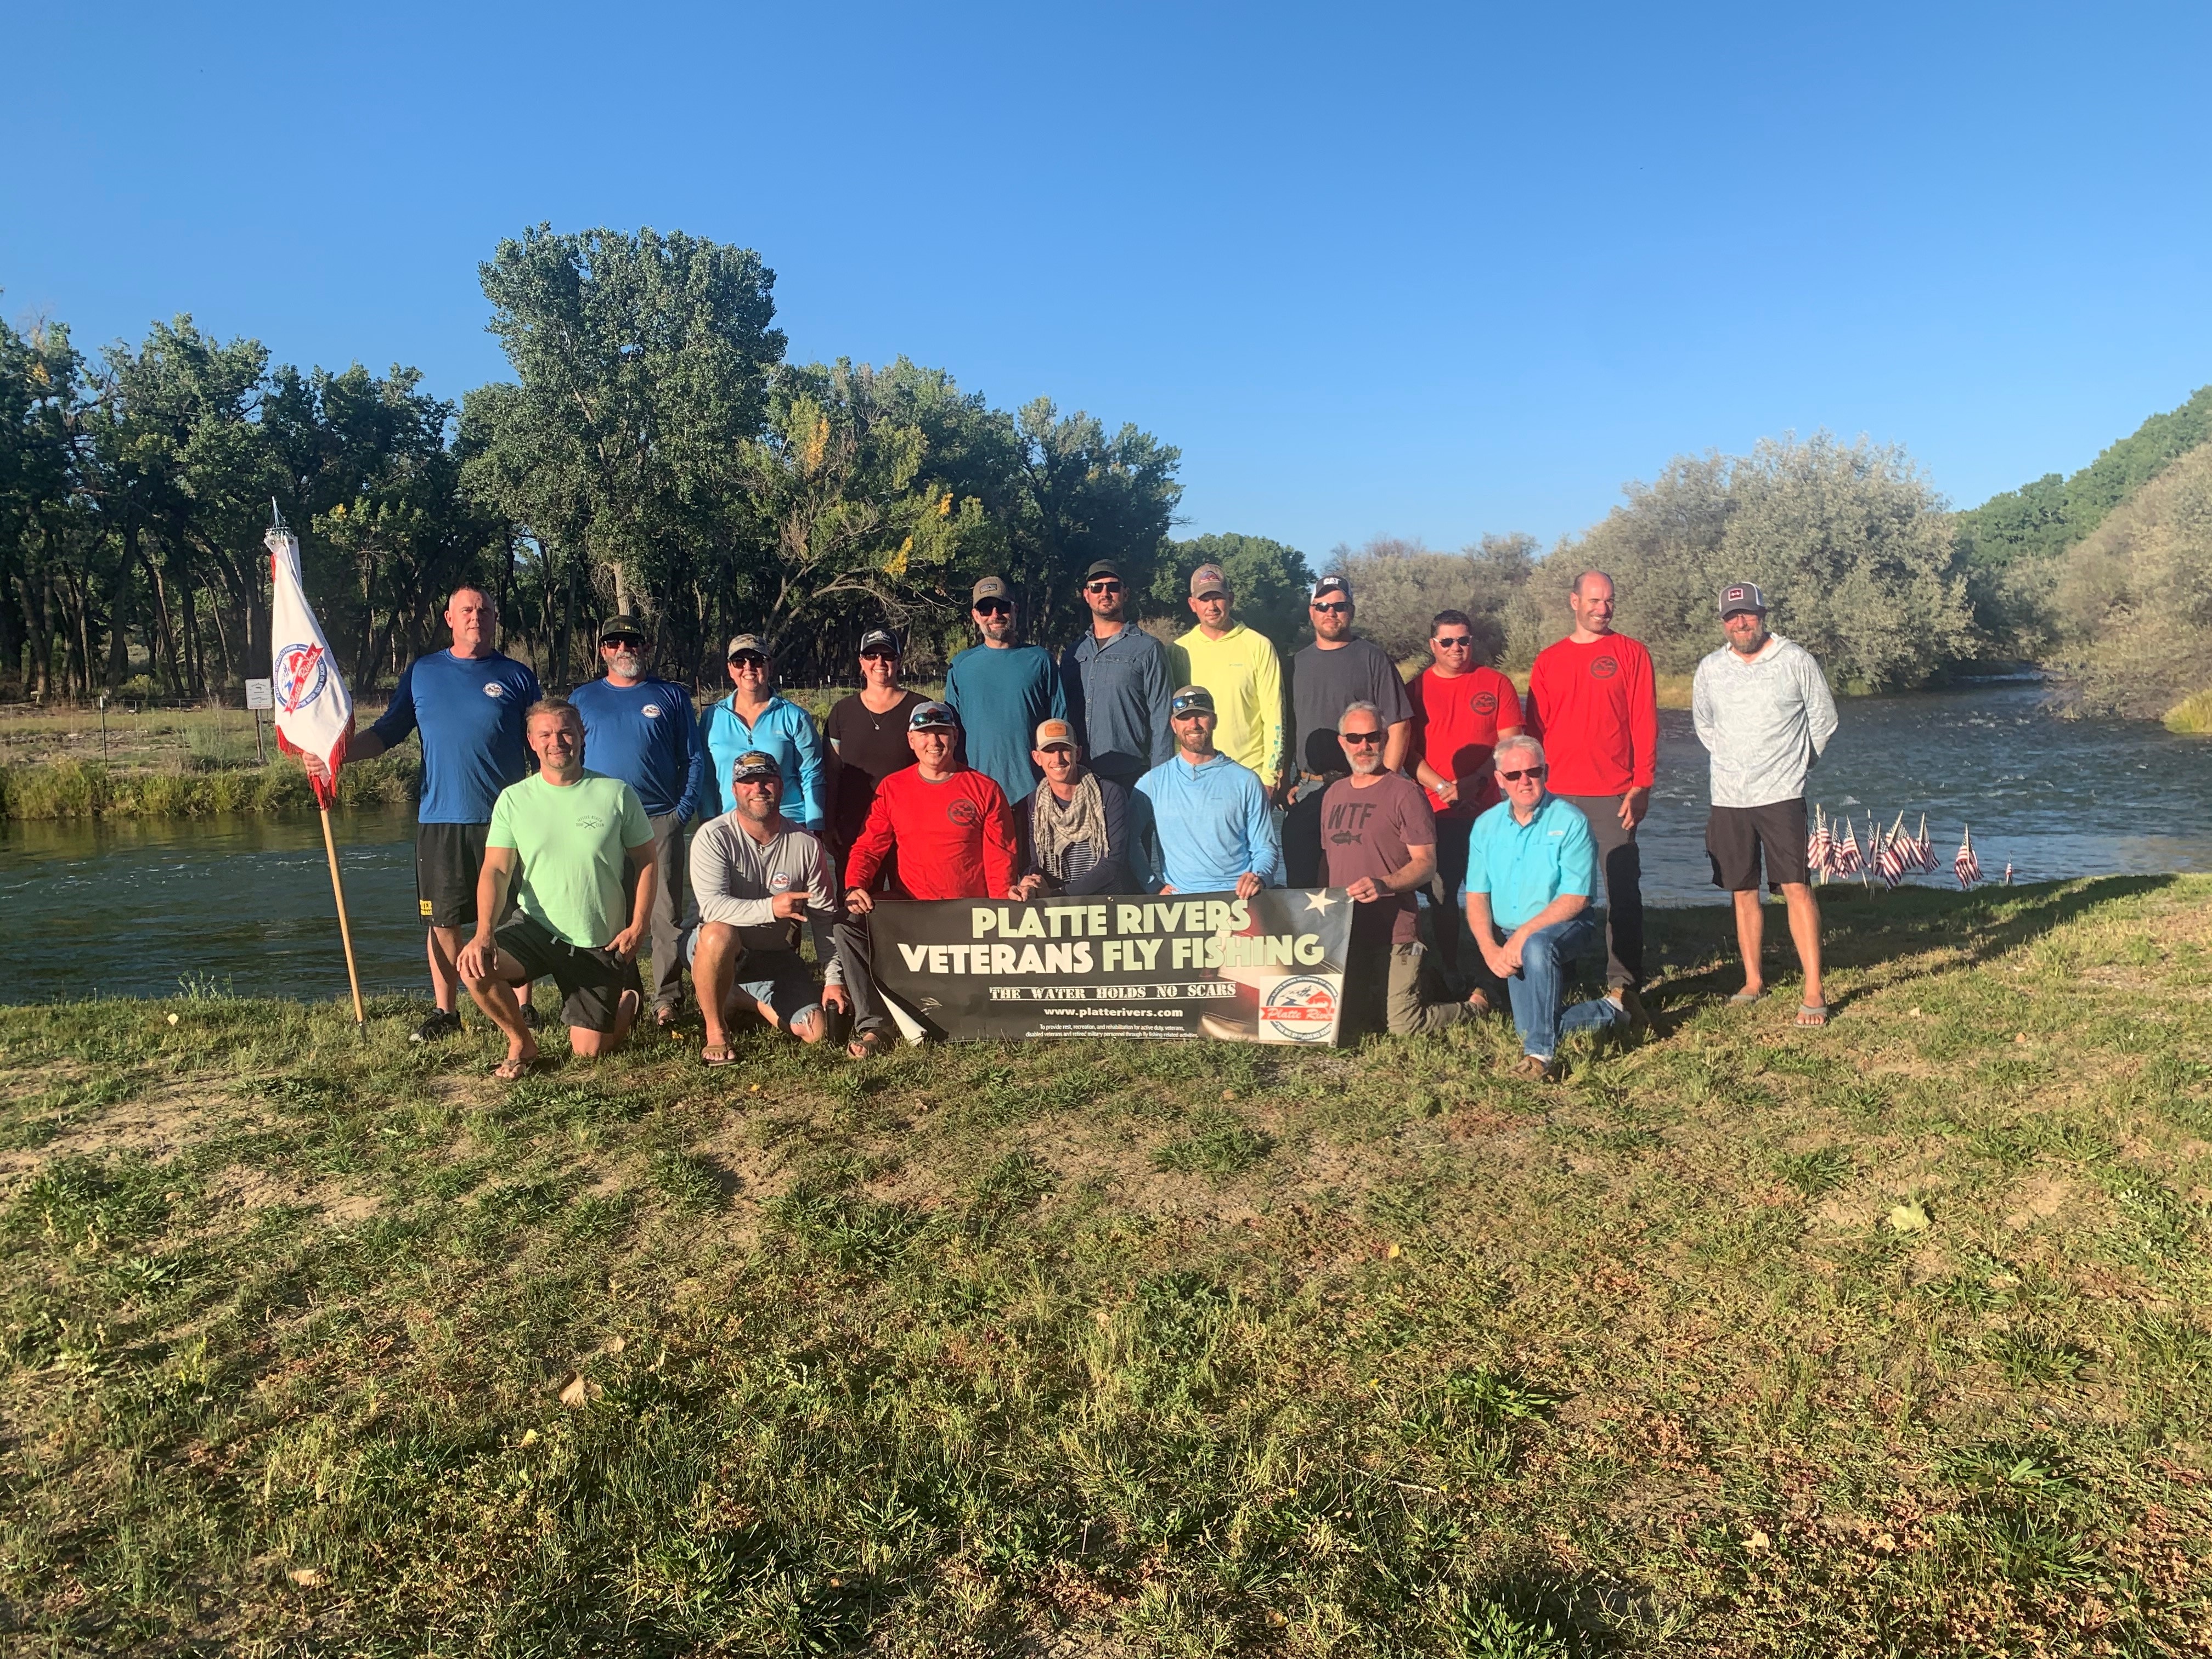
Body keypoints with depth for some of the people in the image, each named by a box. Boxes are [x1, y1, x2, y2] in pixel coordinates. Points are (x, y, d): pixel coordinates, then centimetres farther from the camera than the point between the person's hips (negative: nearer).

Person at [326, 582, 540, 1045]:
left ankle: (522, 1007, 15)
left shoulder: (516, 676, 4)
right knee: (444, 920, 7)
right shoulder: (421, 673, 9)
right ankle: (445, 1011, 19)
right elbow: (387, 732, 11)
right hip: (440, 819, 2)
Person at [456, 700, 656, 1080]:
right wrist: (484, 932, -23)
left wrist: (638, 926, -10)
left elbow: (646, 863, 1)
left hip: (600, 944, -1)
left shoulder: (617, 794, -5)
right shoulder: (514, 799, -2)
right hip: (535, 929, 1)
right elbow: (496, 871, -6)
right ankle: (522, 1043, 1)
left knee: (590, 1052, 0)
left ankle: (625, 1000, 37)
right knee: (473, 966, -28)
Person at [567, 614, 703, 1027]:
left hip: (661, 821, -2)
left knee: (666, 915, -3)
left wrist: (684, 808, -4)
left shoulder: (671, 696, 9)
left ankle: (667, 999, 4)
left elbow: (694, 758, 8)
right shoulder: (583, 698, 14)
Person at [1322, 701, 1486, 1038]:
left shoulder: (1405, 793, -6)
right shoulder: (1333, 794, 15)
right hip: (1343, 931, 6)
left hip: (1393, 932, -6)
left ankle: (1477, 1005, 21)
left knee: (1404, 1028, -7)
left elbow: (1426, 863, -11)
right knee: (1345, 1025, 4)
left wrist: (1383, 884, -29)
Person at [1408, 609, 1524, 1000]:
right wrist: (1441, 787, -10)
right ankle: (1448, 976, 15)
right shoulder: (1417, 688, 7)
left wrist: (1474, 782, -11)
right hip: (1436, 811, 1)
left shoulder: (1495, 684, 6)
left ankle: (1484, 982, 2)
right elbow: (1408, 750, 2)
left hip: (1487, 808, -1)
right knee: (1442, 895, 4)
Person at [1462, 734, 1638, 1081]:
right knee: (1529, 1026, -10)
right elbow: (1476, 898, 3)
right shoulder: (1486, 826, 5)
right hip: (1515, 945, 5)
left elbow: (1575, 899, -14)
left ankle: (1541, 1054, -31)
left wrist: (1524, 933, -22)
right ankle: (1612, 1009, 18)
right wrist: (1490, 949, -13)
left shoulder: (1569, 821, -9)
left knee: (1537, 946, -39)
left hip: (1566, 929, -5)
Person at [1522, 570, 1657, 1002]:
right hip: (1558, 796, 2)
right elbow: (1534, 730, 11)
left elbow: (1645, 723, 0)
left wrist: (1641, 786, -8)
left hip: (1614, 795, -2)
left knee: (1622, 890, -1)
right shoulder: (1547, 661, 12)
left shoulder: (1631, 653, 5)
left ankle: (1624, 981, 5)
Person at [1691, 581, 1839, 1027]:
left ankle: (1813, 992, -8)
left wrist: (1797, 761, 13)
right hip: (1728, 799, 4)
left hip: (1781, 795, -3)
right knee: (1743, 893, 9)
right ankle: (1753, 982, 20)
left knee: (1796, 887, -10)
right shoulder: (1710, 669, 6)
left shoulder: (1795, 660, -3)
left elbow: (1823, 718, 8)